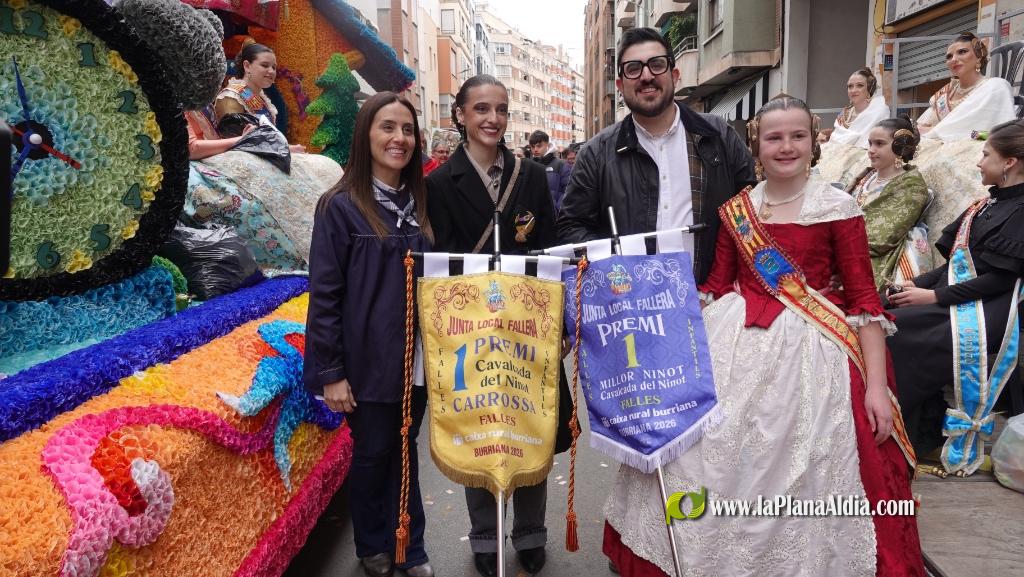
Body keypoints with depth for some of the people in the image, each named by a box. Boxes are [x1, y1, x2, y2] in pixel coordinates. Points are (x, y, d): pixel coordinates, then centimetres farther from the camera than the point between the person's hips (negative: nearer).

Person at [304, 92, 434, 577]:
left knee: (405, 449, 15)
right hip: (369, 361, -4)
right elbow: (325, 295, -12)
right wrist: (331, 372, -14)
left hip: (417, 357, 4)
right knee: (372, 454, 11)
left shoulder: (421, 204, 6)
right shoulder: (340, 206, -10)